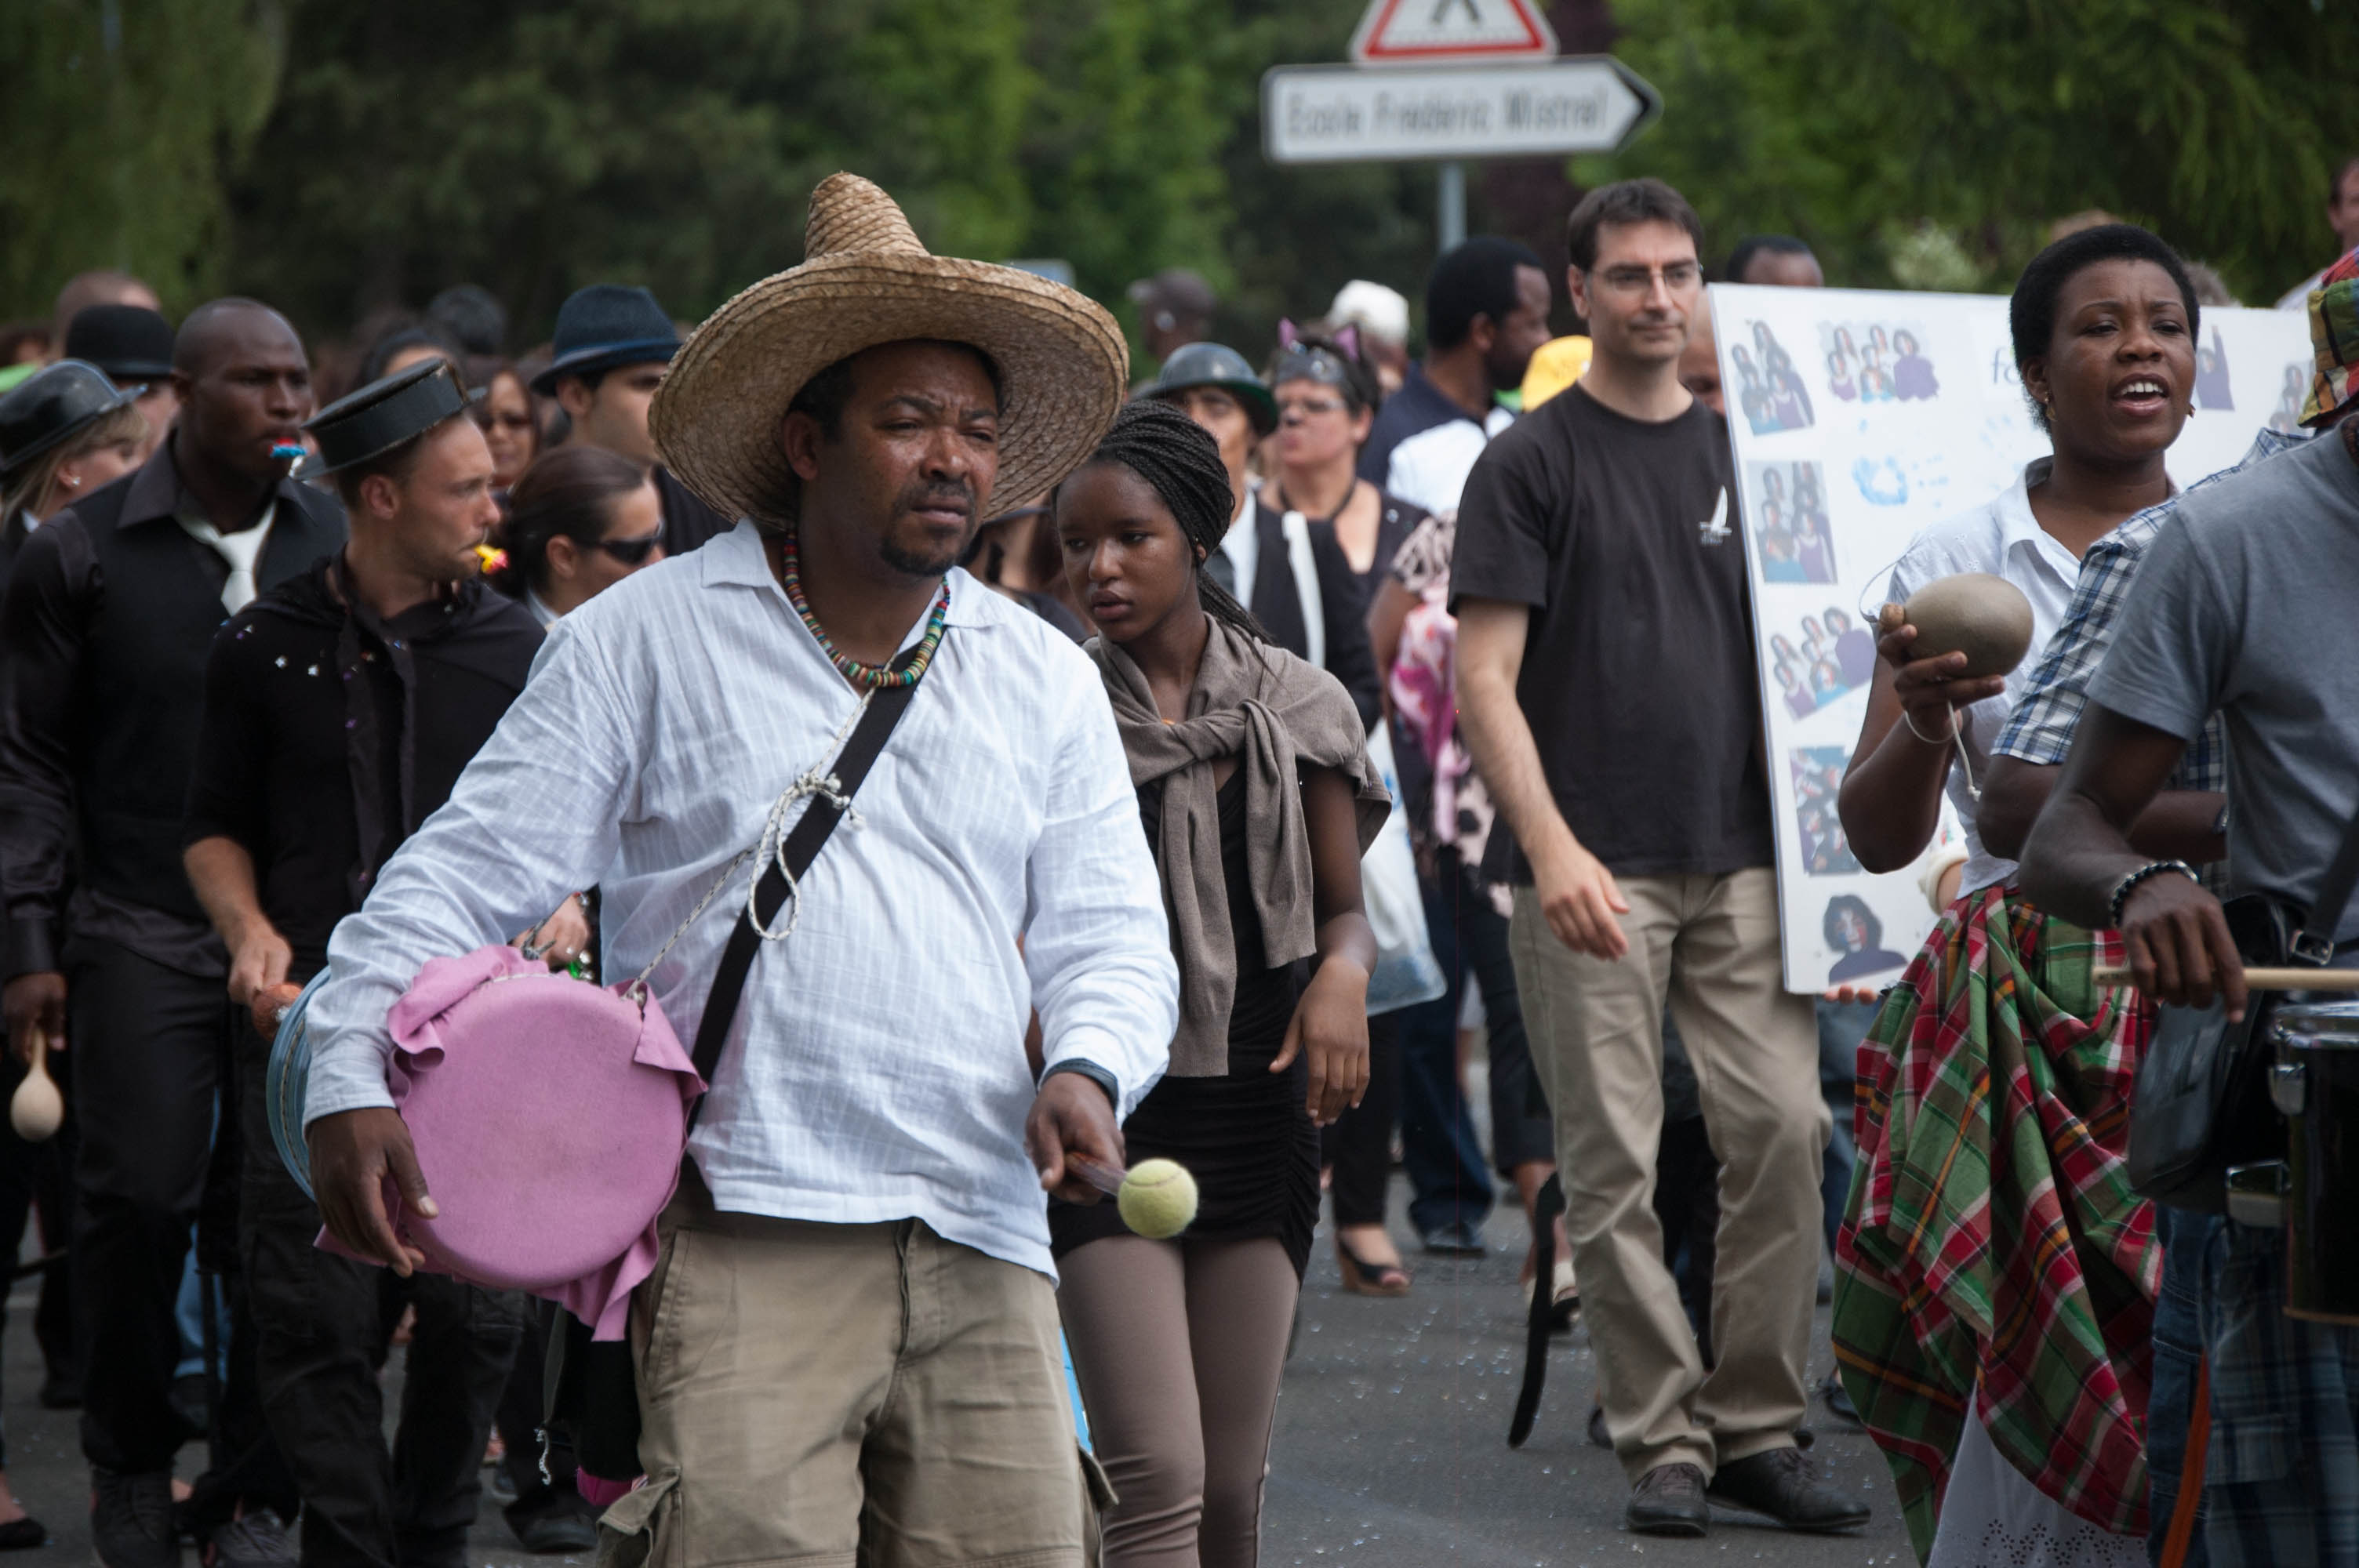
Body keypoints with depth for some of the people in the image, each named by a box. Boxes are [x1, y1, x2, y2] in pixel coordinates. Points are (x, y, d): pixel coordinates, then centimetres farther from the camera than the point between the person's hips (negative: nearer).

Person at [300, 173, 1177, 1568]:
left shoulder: (1046, 681, 17)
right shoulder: (647, 642, 6)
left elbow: (1112, 936, 16)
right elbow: (470, 873, 4)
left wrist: (1087, 1071, -6)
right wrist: (353, 1076, -9)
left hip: (986, 1254, 5)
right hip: (744, 1237, -4)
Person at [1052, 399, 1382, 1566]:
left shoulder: (1294, 706, 5)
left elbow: (1343, 907, 11)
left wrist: (1342, 977, -11)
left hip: (1255, 1107, 3)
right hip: (1108, 1115, -3)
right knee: (1155, 1474, -15)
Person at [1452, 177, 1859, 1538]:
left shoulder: (1741, 452, 15)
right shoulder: (1533, 463, 0)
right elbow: (1485, 676, -6)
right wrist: (1549, 844, -18)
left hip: (1737, 856, 4)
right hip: (1595, 867, -4)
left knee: (1785, 1129, -4)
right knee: (1614, 1166, -2)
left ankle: (1758, 1427, 6)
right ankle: (1663, 1441, 5)